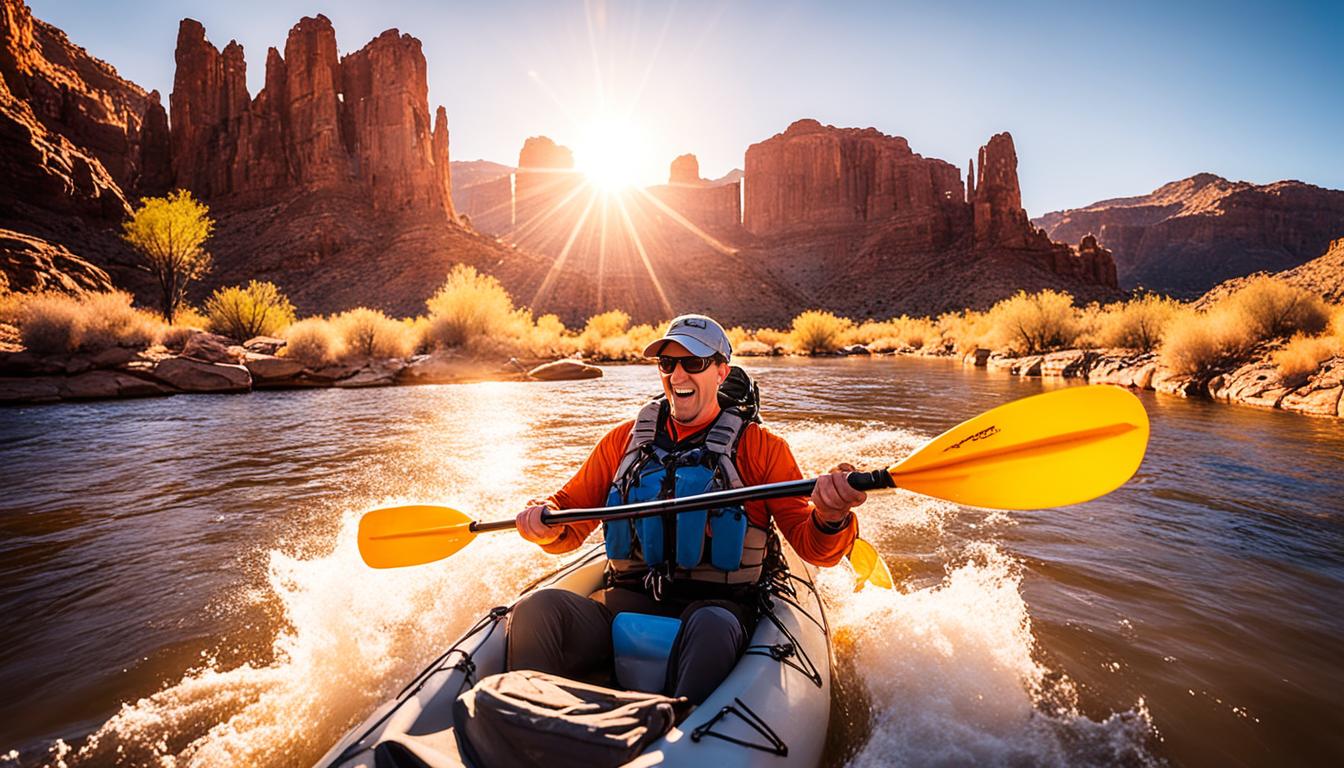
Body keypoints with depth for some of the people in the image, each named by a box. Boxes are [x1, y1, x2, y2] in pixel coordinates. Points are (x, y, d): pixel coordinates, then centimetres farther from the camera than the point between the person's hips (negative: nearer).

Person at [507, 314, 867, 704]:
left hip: (715, 607, -2)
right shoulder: (625, 439, 13)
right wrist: (545, 525, -8)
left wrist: (829, 518, -24)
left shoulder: (759, 446, 5)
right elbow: (570, 520, 16)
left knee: (711, 627, -37)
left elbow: (813, 546, -1)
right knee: (538, 608, -25)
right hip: (627, 601, 3)